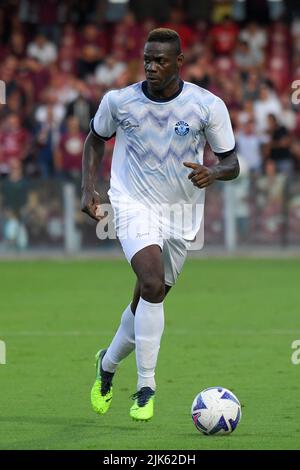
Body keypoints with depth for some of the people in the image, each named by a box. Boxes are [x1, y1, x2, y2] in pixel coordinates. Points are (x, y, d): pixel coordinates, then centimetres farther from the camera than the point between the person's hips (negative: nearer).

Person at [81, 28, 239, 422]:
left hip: (182, 212, 2)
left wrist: (211, 174, -24)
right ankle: (146, 388, -17)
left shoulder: (208, 106, -10)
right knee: (152, 286, -25)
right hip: (135, 205, -2)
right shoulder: (118, 101, -8)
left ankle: (108, 364, 39)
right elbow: (96, 138, 12)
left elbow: (231, 162, -2)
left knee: (147, 302, 11)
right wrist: (88, 188, 1)